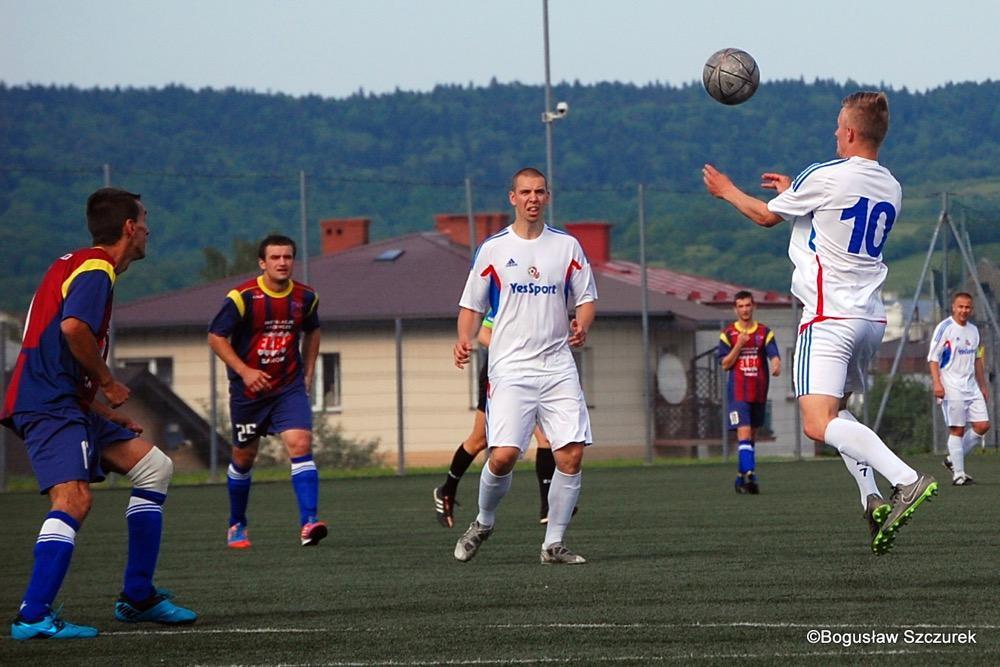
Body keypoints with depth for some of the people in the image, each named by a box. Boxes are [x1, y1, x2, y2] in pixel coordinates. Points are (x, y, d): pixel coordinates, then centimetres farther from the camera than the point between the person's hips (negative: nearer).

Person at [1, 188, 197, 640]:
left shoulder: (76, 265, 22)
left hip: (67, 403, 11)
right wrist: (107, 382, -13)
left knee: (154, 466, 14)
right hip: (50, 404, -11)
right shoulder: (96, 269, -9)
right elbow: (72, 327, -28)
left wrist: (106, 412, 22)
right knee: (73, 498, -25)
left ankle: (137, 597, 14)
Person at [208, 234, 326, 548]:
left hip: (289, 387, 2)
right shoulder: (242, 297, -14)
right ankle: (236, 525, 32)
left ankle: (308, 522, -25)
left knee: (300, 444, -19)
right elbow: (216, 337, -9)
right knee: (244, 458, 11)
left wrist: (307, 374, 13)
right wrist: (244, 371, -18)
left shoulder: (305, 297, -1)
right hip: (248, 390, -2)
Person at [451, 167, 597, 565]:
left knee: (571, 455, -8)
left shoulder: (567, 246, 9)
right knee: (503, 455, -14)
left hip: (558, 365, 2)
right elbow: (472, 305, 9)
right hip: (510, 370, -2)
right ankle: (483, 523, 14)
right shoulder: (493, 249, 4)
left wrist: (582, 325, -8)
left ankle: (553, 544, 4)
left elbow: (587, 298, 14)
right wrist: (465, 340, -10)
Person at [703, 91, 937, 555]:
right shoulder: (891, 189, 11)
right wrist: (794, 192, 41)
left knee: (818, 423, -17)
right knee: (835, 410, 24)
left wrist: (725, 190, 23)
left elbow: (766, 216, 4)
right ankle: (872, 500, 5)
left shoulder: (826, 177, -11)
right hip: (871, 316, 8)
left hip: (830, 316, -8)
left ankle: (907, 480, -33)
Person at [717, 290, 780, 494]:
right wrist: (739, 345, -13)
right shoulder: (728, 334, 4)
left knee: (752, 436, 10)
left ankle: (742, 477, 20)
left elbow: (774, 355, -7)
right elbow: (724, 364, 0)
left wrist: (776, 365, -30)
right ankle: (750, 475, -26)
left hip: (759, 393, 3)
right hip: (738, 392, -3)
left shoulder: (765, 333, 6)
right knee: (744, 433, -16)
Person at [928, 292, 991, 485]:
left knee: (982, 426, 0)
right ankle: (958, 475, -3)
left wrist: (983, 386, 23)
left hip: (971, 386, 7)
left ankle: (953, 459, 16)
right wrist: (937, 383, -20)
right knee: (957, 430, -8)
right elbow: (933, 358, -9)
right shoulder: (945, 328, -7)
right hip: (951, 387, -7)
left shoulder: (973, 330, 14)